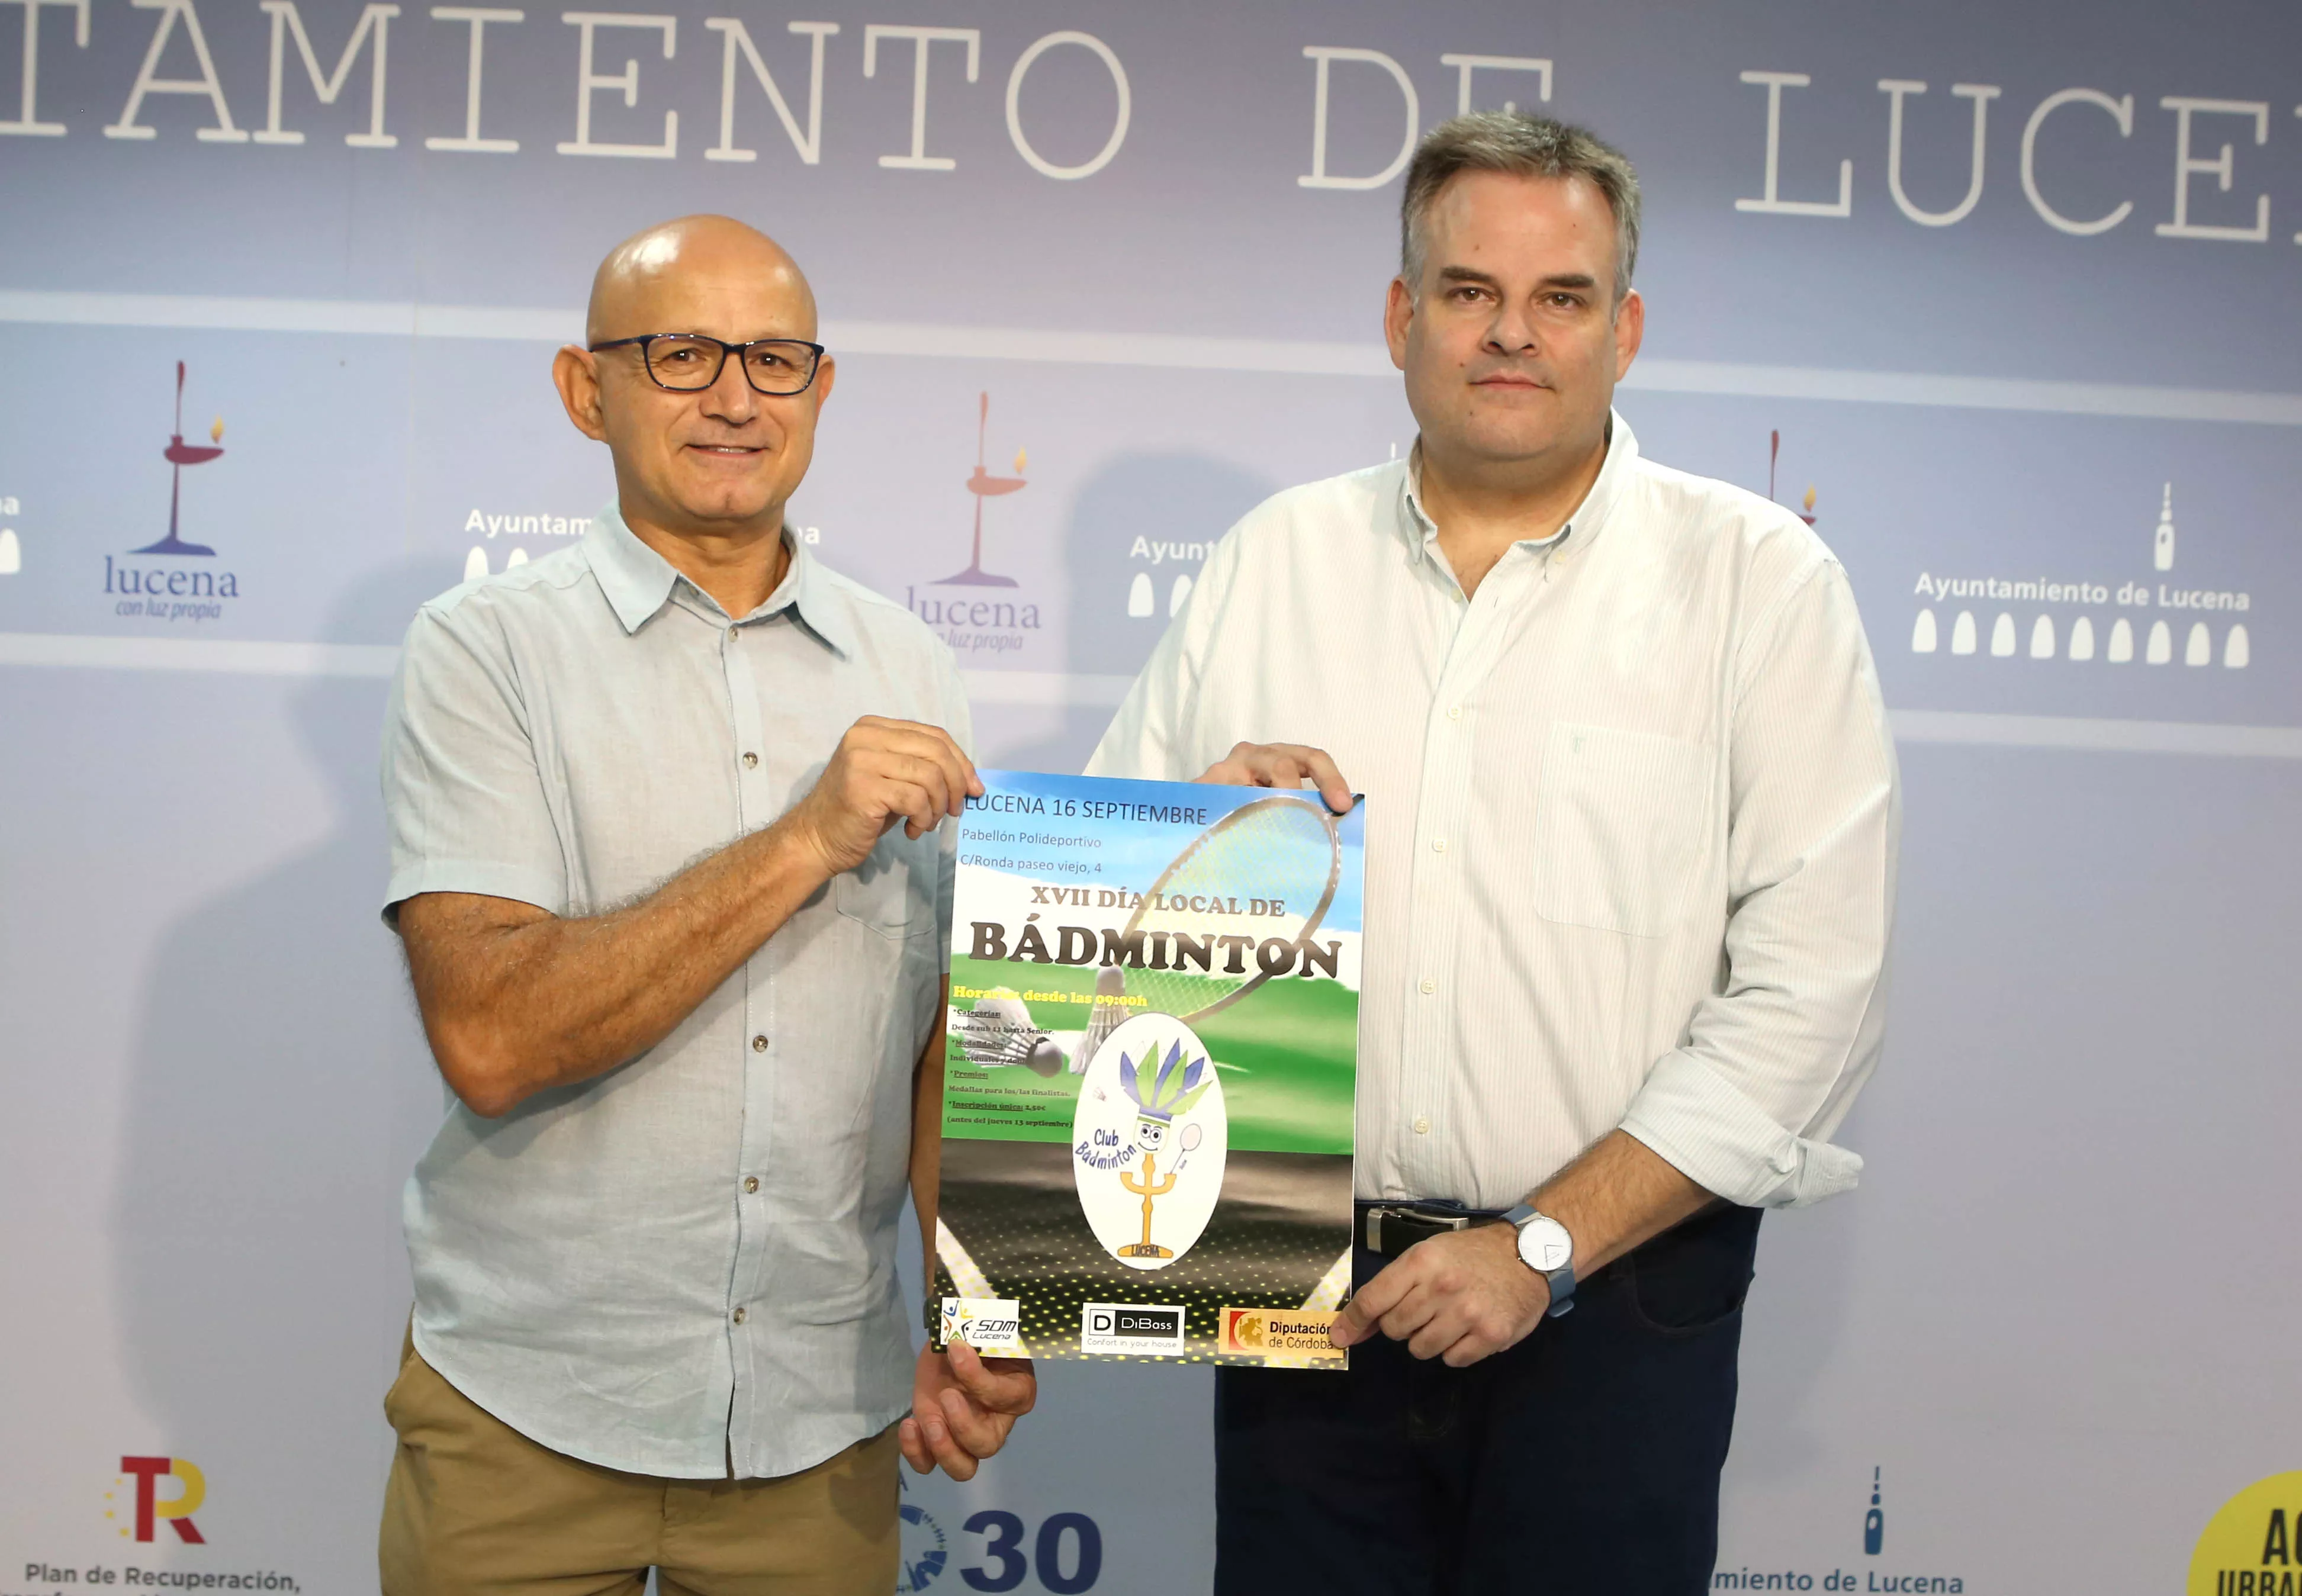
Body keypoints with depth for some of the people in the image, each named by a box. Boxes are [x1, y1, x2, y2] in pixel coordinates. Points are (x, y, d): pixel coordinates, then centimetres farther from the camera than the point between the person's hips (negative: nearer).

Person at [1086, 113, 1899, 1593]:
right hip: (1301, 1292, 3)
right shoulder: (1273, 559, 8)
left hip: (1613, 1296, -2)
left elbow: (1811, 990, -8)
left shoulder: (1761, 579, -2)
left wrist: (1545, 1245, -13)